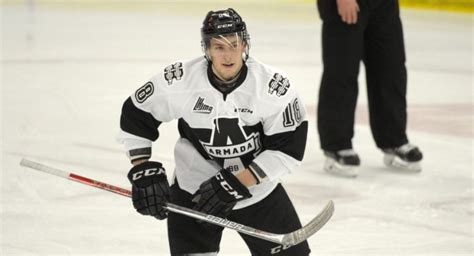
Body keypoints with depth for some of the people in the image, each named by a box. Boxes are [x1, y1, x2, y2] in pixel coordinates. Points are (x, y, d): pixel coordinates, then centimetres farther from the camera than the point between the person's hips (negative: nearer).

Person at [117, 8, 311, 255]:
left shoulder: (273, 85, -19)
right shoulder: (178, 80, -17)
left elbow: (288, 147, -17)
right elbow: (135, 116, -4)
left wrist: (236, 184, -21)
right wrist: (143, 171, -10)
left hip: (258, 188, 1)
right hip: (194, 190, -1)